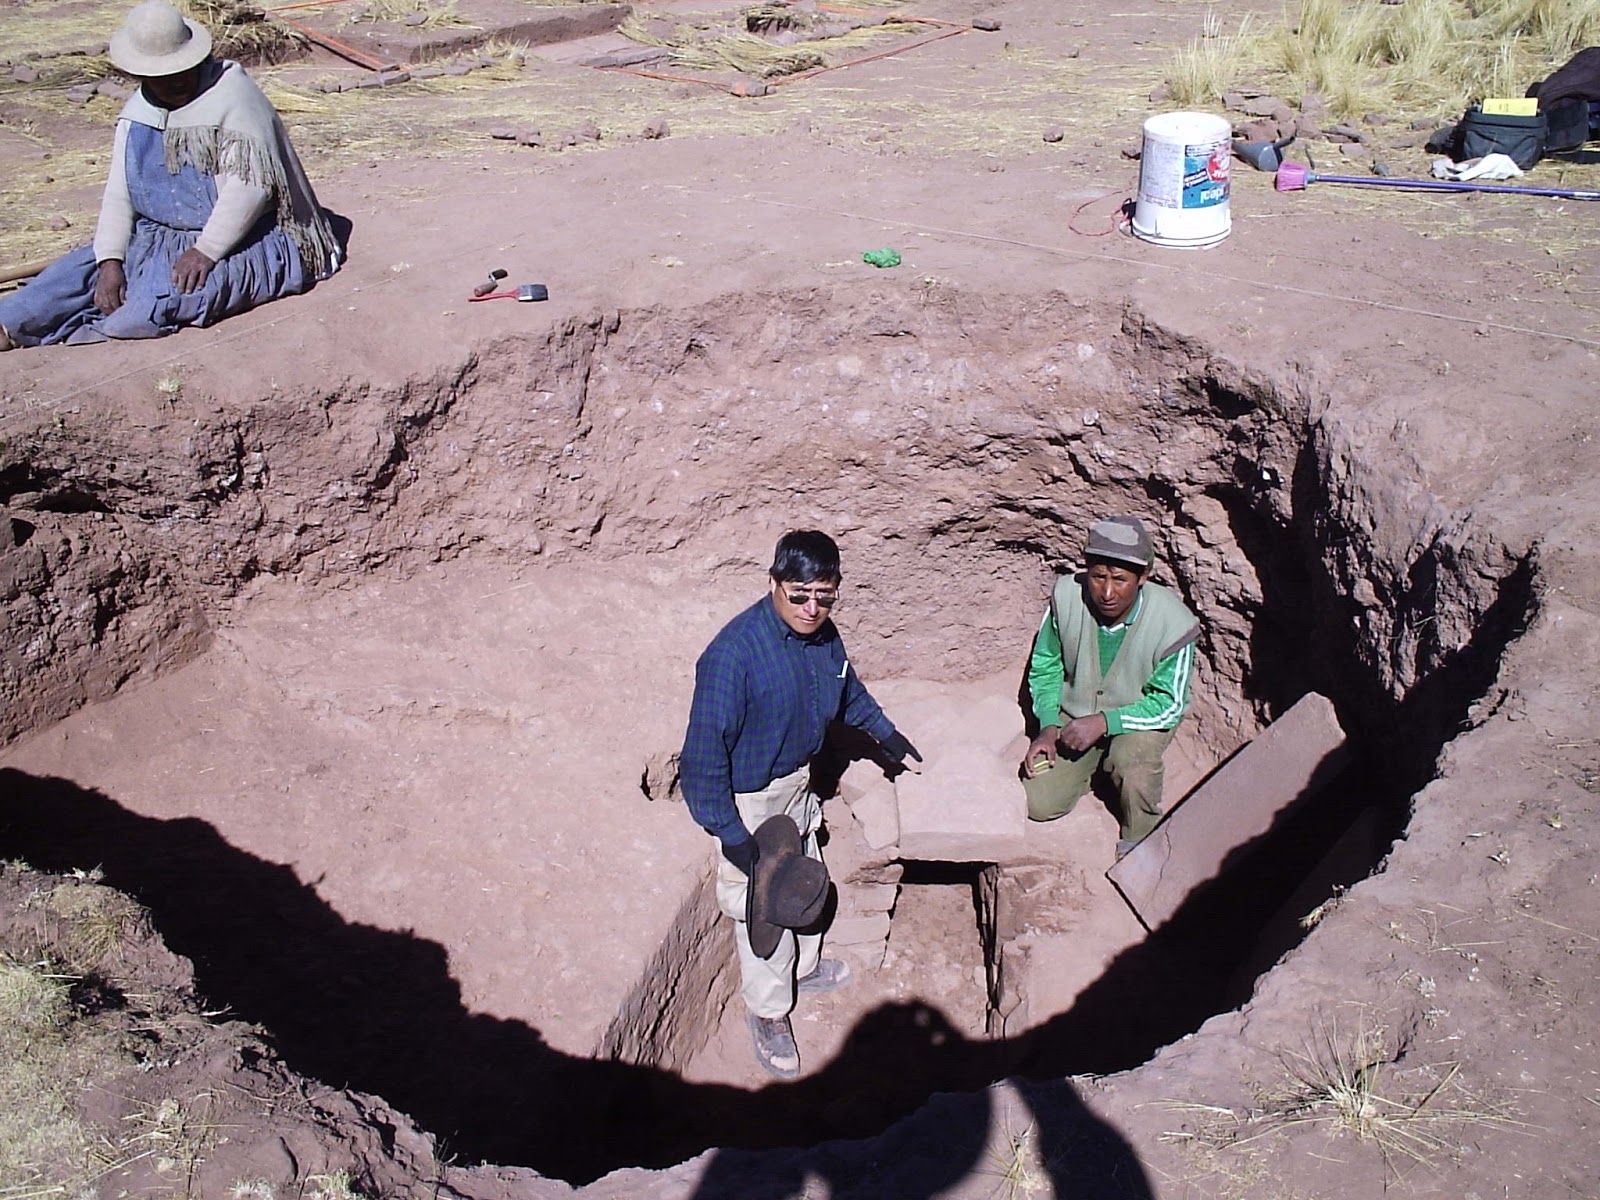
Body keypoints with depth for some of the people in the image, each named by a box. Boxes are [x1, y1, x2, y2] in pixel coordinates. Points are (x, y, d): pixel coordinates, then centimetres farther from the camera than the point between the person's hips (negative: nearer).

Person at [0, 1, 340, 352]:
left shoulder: (233, 96, -12)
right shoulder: (139, 111, 8)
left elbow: (249, 184, -22)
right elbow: (118, 193, 5)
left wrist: (206, 251, -25)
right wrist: (110, 261, -9)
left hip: (242, 240, -7)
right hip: (161, 237, 7)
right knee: (83, 268, -7)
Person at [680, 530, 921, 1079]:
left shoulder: (823, 634, -9)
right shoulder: (735, 652, -32)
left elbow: (849, 692, 14)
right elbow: (705, 751, -29)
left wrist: (888, 736, 27)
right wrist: (731, 835, -28)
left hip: (799, 779, 7)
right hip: (751, 798, -7)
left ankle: (803, 967, 52)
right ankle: (768, 1011, 32)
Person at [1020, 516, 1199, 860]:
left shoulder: (1172, 622, -28)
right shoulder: (1066, 598, -21)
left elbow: (1168, 704, -18)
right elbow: (1044, 667, -4)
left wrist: (1105, 722, -28)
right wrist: (1048, 725, -16)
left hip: (1143, 717, -3)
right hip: (1076, 713, 3)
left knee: (1132, 758, -37)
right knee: (1039, 804, -9)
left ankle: (1138, 844, -5)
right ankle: (1094, 765, 23)